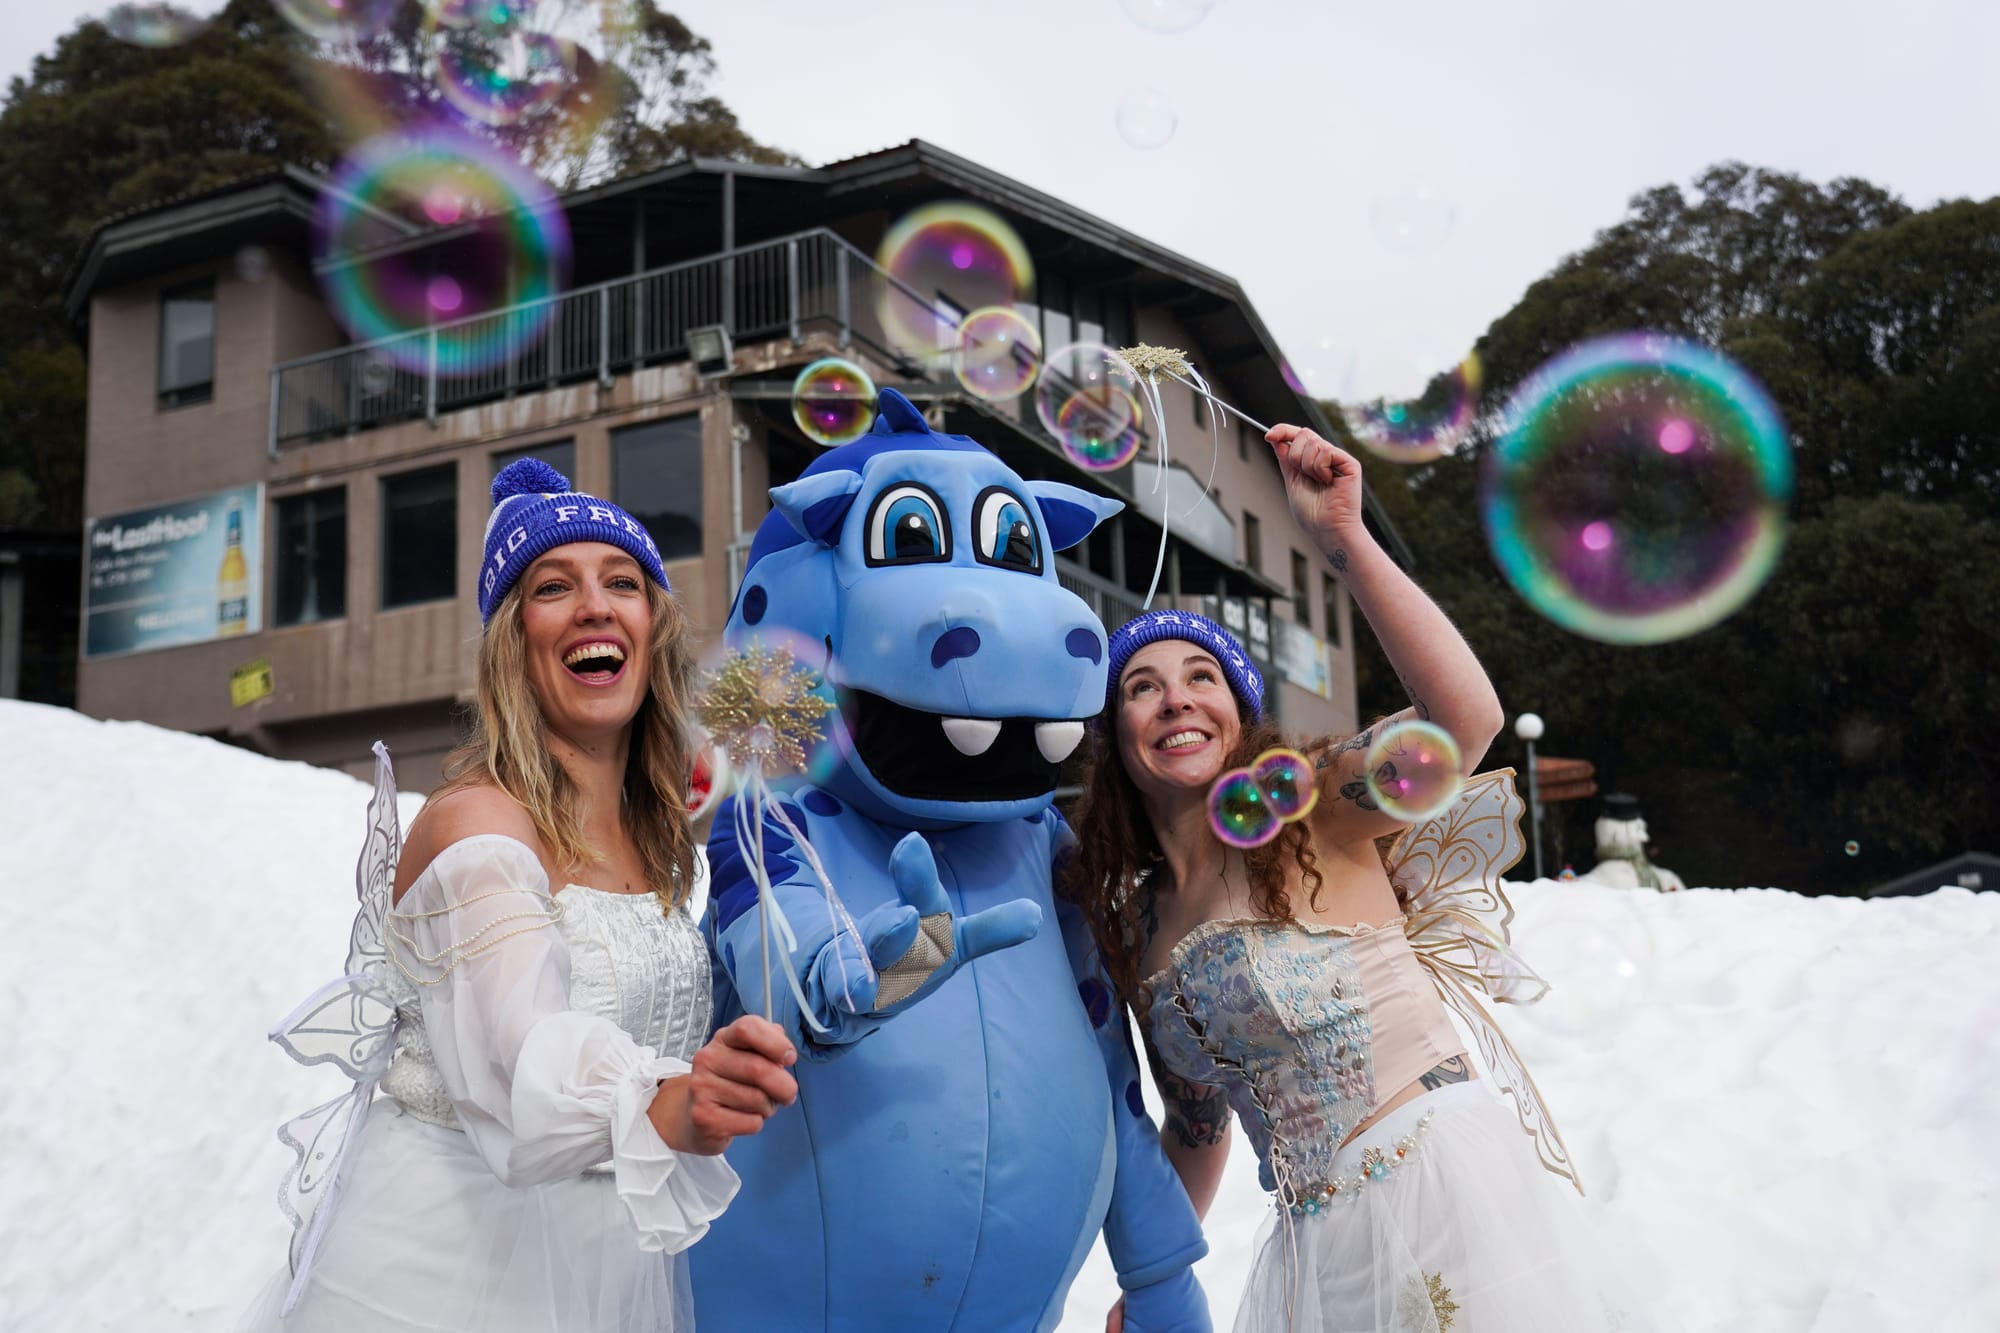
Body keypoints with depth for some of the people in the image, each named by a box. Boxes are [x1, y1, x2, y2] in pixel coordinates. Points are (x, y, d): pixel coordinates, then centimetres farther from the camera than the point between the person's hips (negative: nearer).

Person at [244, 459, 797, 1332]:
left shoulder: (652, 836, 5)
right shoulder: (476, 825, -17)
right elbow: (524, 1061, -34)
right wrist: (663, 1109, -52)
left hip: (612, 1260, 7)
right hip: (451, 1260, -7)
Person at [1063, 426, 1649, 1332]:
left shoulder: (1305, 806, -6)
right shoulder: (1138, 928, 10)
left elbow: (1465, 718, -25)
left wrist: (1343, 540, -28)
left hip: (1448, 1182, -6)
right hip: (1316, 1241, 6)